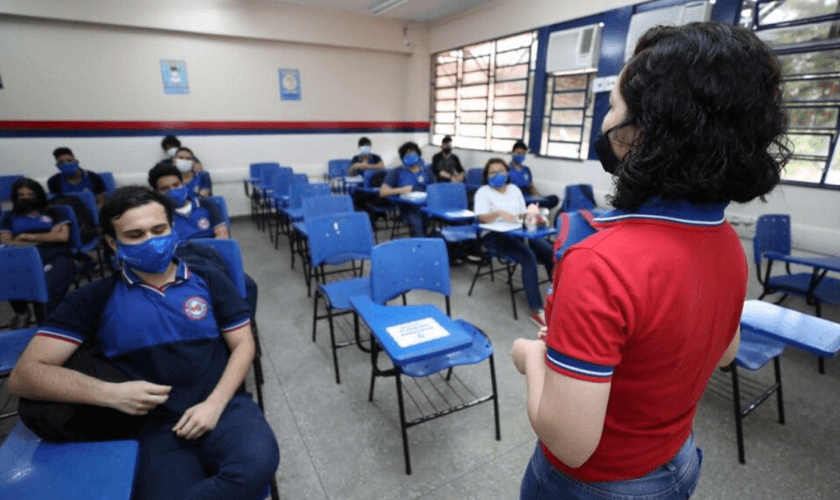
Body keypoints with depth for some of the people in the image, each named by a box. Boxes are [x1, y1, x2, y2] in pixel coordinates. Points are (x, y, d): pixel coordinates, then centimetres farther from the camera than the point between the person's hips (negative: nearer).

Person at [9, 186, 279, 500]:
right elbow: (24, 374, 3)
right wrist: (111, 394, -12)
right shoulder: (94, 299, 7)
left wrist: (214, 403, -8)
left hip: (225, 406, 1)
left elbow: (243, 345, 6)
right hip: (160, 425, -1)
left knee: (257, 462, -30)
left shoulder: (209, 281, 8)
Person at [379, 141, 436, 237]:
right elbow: (383, 191, 7)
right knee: (416, 224, -34)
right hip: (408, 207, -2)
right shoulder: (397, 172, 15)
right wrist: (400, 190, -10)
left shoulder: (426, 170, 25)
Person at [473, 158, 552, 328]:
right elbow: (481, 218, -13)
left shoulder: (514, 189, 18)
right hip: (494, 235, -5)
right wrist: (499, 213, -30)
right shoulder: (483, 192, 3)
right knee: (528, 257, -32)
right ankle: (536, 311, -30)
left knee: (551, 253, -19)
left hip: (518, 232, 5)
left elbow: (523, 215, 15)